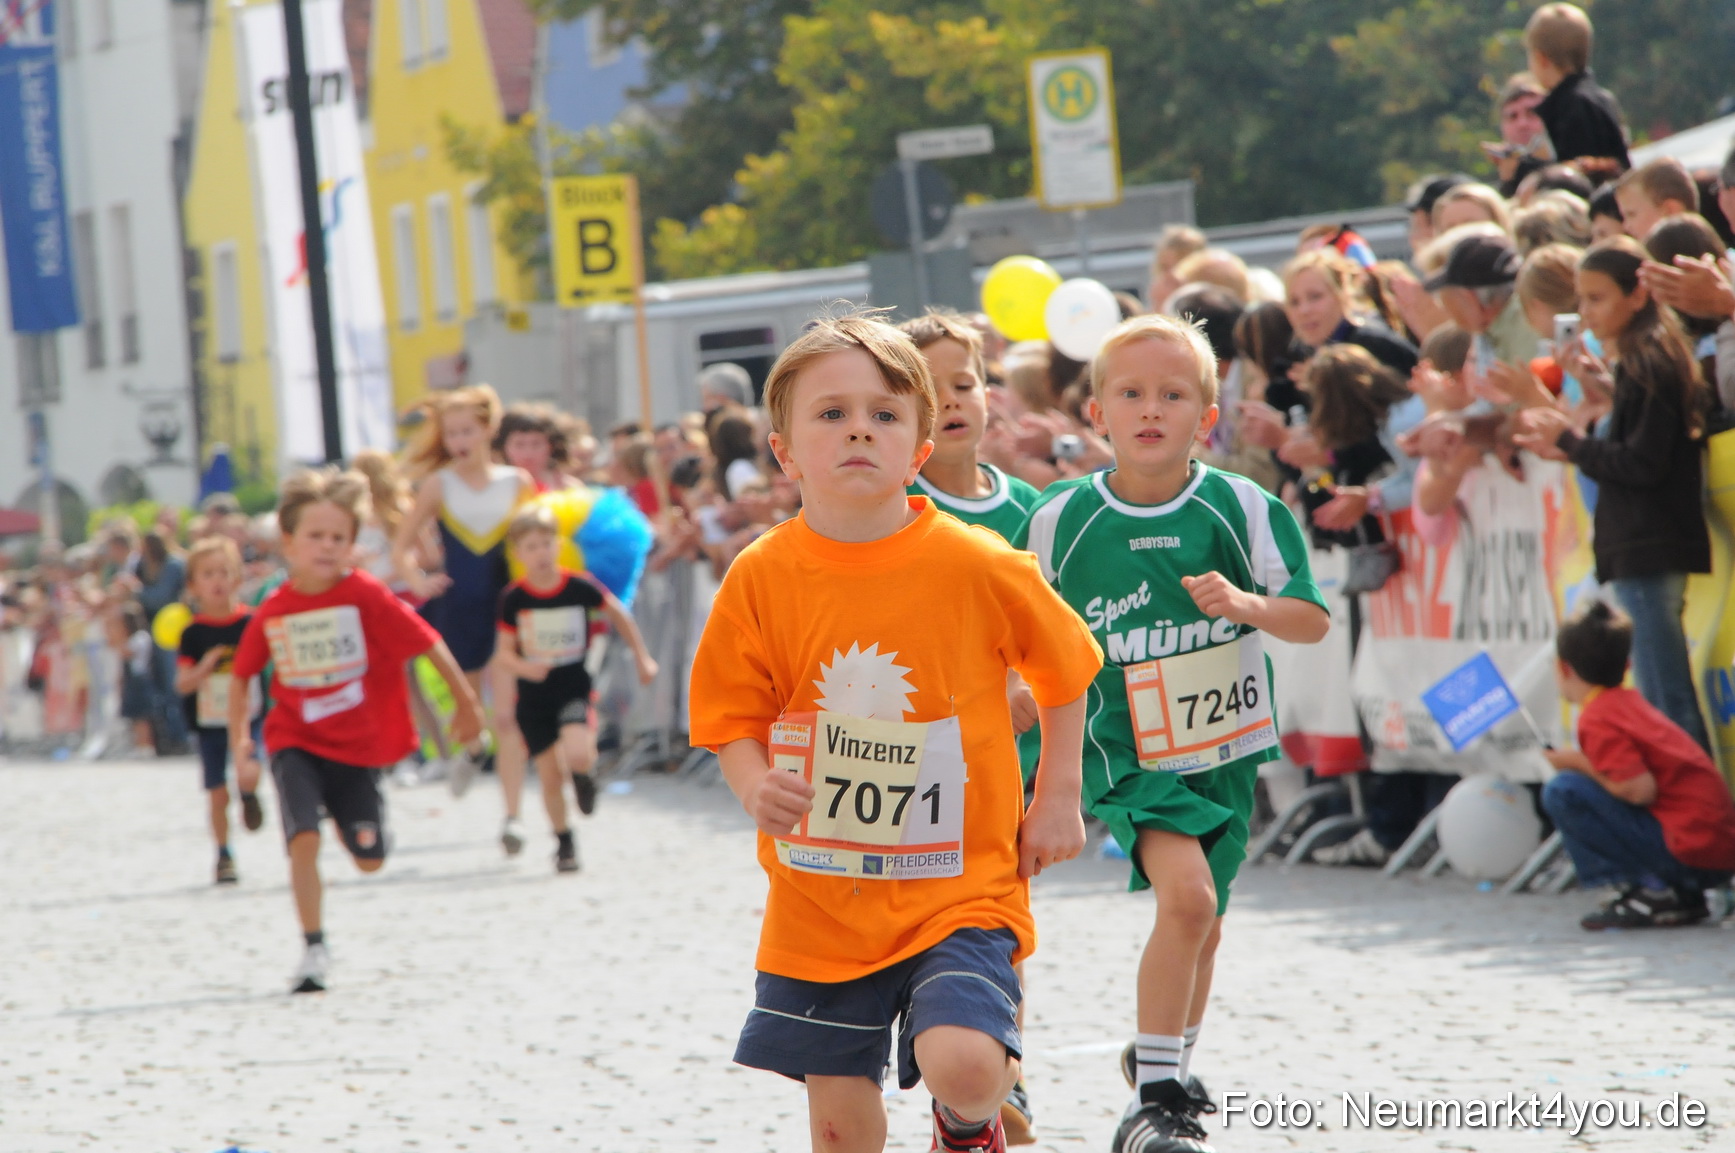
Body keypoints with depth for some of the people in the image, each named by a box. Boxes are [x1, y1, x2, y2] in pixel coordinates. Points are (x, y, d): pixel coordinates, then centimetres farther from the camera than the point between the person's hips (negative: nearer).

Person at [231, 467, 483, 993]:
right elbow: (241, 679, 7)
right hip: (296, 742, 0)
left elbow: (429, 644, -7)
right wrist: (240, 748, 4)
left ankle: (345, 815, 46)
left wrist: (466, 703, 0)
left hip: (359, 745, 0)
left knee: (370, 860, 9)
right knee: (303, 839, -22)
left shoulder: (365, 597, -16)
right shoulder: (272, 614, -7)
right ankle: (314, 949, -9)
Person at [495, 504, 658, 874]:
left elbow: (618, 615, 9)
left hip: (573, 687, -2)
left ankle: (583, 775, 13)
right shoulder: (514, 598, -7)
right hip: (534, 694, 2)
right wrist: (523, 667, -24)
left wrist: (642, 657, 13)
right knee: (550, 775, 4)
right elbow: (505, 652, -2)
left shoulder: (579, 588, -8)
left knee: (577, 756, -25)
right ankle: (564, 843, 24)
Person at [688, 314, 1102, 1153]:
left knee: (962, 1064, -23)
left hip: (955, 887, -2)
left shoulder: (979, 567, -8)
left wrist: (1057, 797, 6)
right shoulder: (762, 578, -5)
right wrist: (756, 787, -18)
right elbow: (735, 721, 3)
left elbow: (1064, 667, 8)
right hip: (819, 891, 2)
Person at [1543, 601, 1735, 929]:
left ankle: (1652, 893, -10)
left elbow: (1640, 789, -19)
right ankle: (1682, 896, 15)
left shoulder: (1597, 719, -11)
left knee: (1562, 792, -11)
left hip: (1689, 853, -9)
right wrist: (1586, 764, 17)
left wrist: (1580, 764, -6)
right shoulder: (1629, 702, 17)